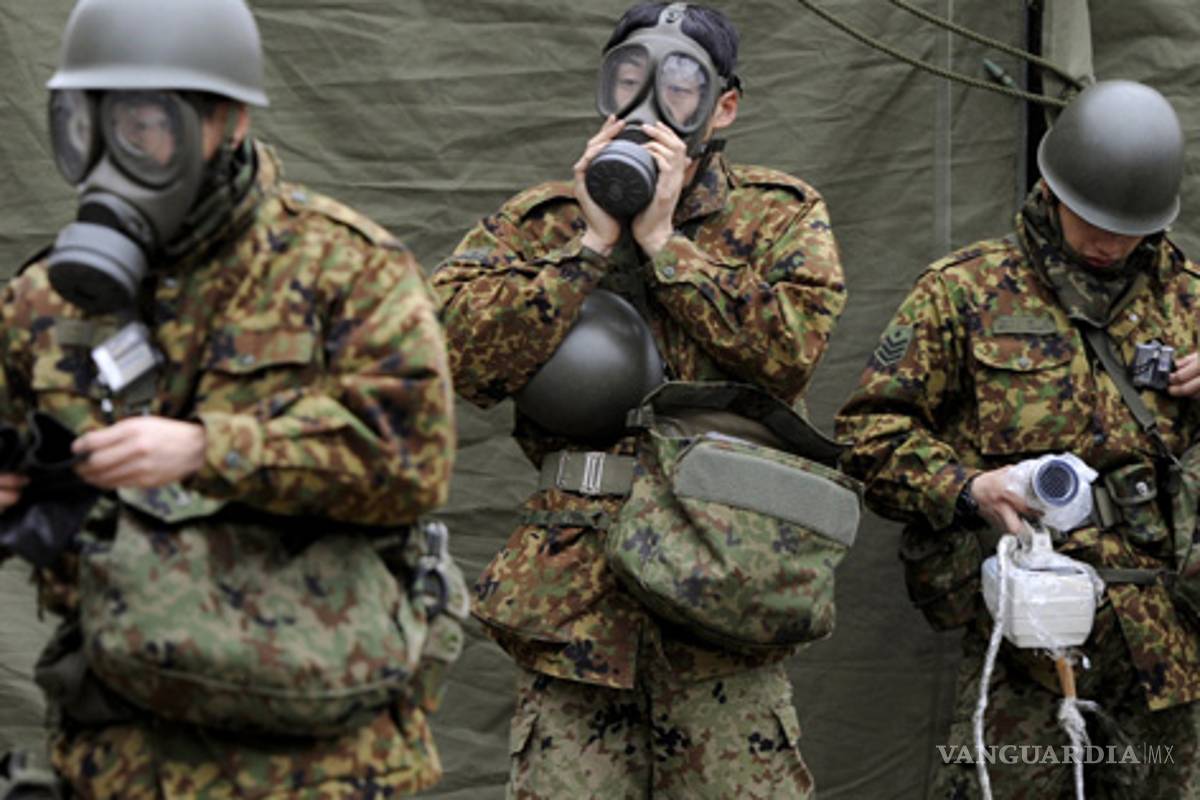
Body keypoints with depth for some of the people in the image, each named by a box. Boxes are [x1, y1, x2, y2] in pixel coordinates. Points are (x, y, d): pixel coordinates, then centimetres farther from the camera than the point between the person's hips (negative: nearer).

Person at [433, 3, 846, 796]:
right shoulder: (540, 220, 10)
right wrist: (592, 243, -8)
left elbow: (791, 349, -10)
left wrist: (663, 240, -8)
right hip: (575, 576, 1)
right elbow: (458, 350, -7)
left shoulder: (781, 216, 9)